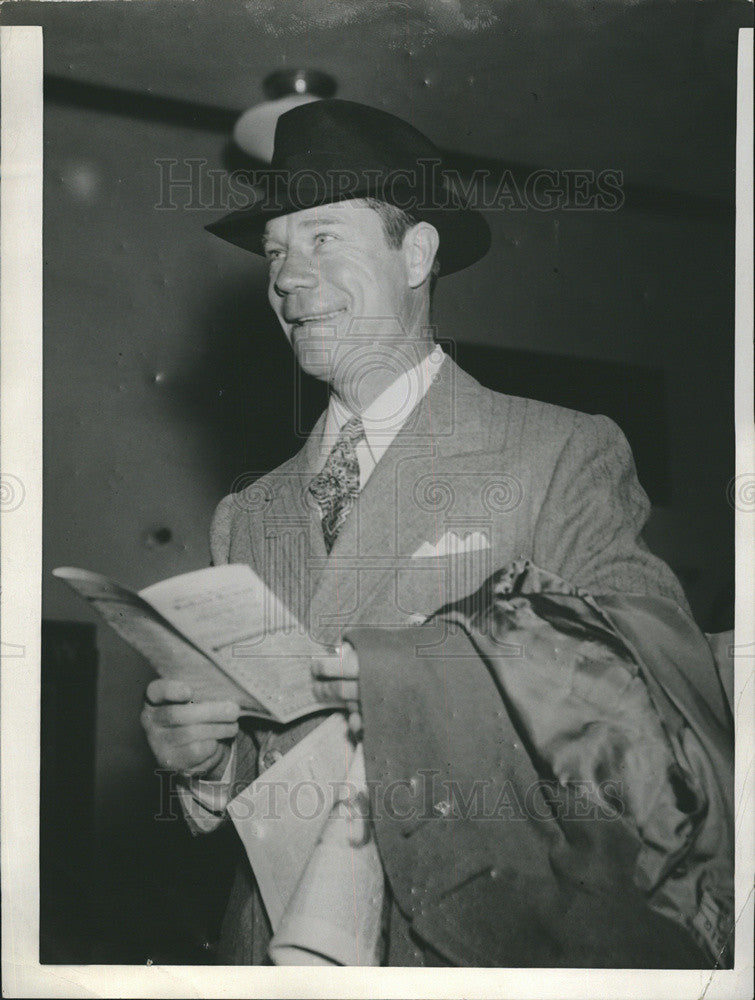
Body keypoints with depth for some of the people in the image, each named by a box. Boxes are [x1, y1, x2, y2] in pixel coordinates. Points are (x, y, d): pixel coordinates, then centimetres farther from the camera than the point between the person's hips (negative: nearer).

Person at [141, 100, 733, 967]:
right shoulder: (247, 517, 9)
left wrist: (440, 676, -27)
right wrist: (196, 752, -8)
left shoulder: (566, 458, -7)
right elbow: (256, 761, 13)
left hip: (489, 948, -3)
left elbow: (661, 707, -16)